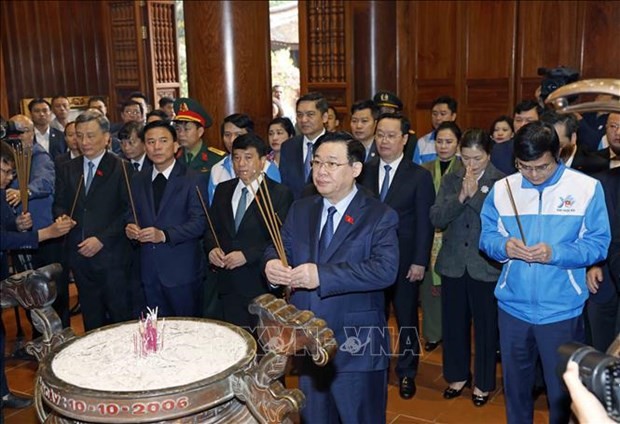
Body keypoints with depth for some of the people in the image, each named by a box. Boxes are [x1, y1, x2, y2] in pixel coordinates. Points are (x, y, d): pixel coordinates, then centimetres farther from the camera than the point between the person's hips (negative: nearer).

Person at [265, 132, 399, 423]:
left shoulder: (380, 216, -10)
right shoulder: (300, 210, 7)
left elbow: (385, 269, -24)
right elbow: (281, 248, 6)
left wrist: (322, 275, -31)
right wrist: (272, 264, -19)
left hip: (357, 348, -5)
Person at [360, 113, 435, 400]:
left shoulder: (419, 176, -4)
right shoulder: (364, 171, 2)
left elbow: (425, 223, -5)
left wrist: (420, 261, -9)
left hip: (404, 261, -2)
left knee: (406, 318, 12)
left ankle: (406, 373, 30)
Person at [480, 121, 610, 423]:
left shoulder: (587, 188, -8)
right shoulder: (501, 188, 0)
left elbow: (598, 244, -8)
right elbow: (487, 236, 4)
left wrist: (555, 253, -24)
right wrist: (504, 246, -18)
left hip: (562, 310, -2)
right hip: (512, 307, 3)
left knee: (563, 389, 14)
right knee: (515, 384, 20)